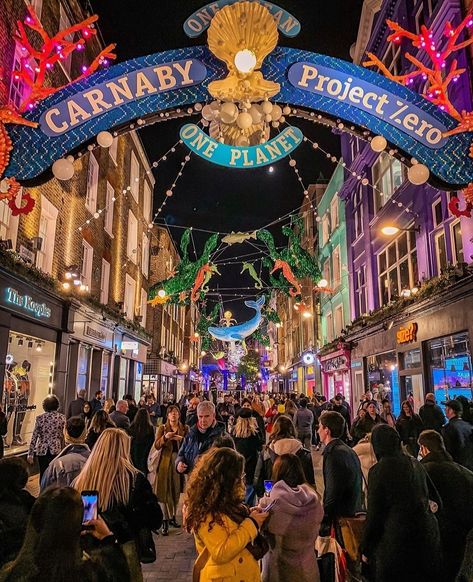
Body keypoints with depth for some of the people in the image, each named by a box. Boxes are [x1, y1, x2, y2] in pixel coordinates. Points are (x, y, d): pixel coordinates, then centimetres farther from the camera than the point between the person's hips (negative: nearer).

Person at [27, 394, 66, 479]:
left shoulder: (39, 418, -2)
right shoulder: (62, 417, -3)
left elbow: (34, 437, -2)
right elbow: (63, 436, -1)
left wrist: (30, 454, 2)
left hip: (42, 450, 1)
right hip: (56, 450, -1)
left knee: (43, 473, 12)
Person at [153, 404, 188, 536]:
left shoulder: (185, 428, 5)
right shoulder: (162, 428, 4)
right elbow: (157, 446, -4)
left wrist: (181, 439, -19)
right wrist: (165, 437, -21)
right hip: (166, 461, -1)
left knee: (177, 490, 9)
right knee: (165, 491, -4)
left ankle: (173, 516, 26)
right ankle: (165, 521, 2)